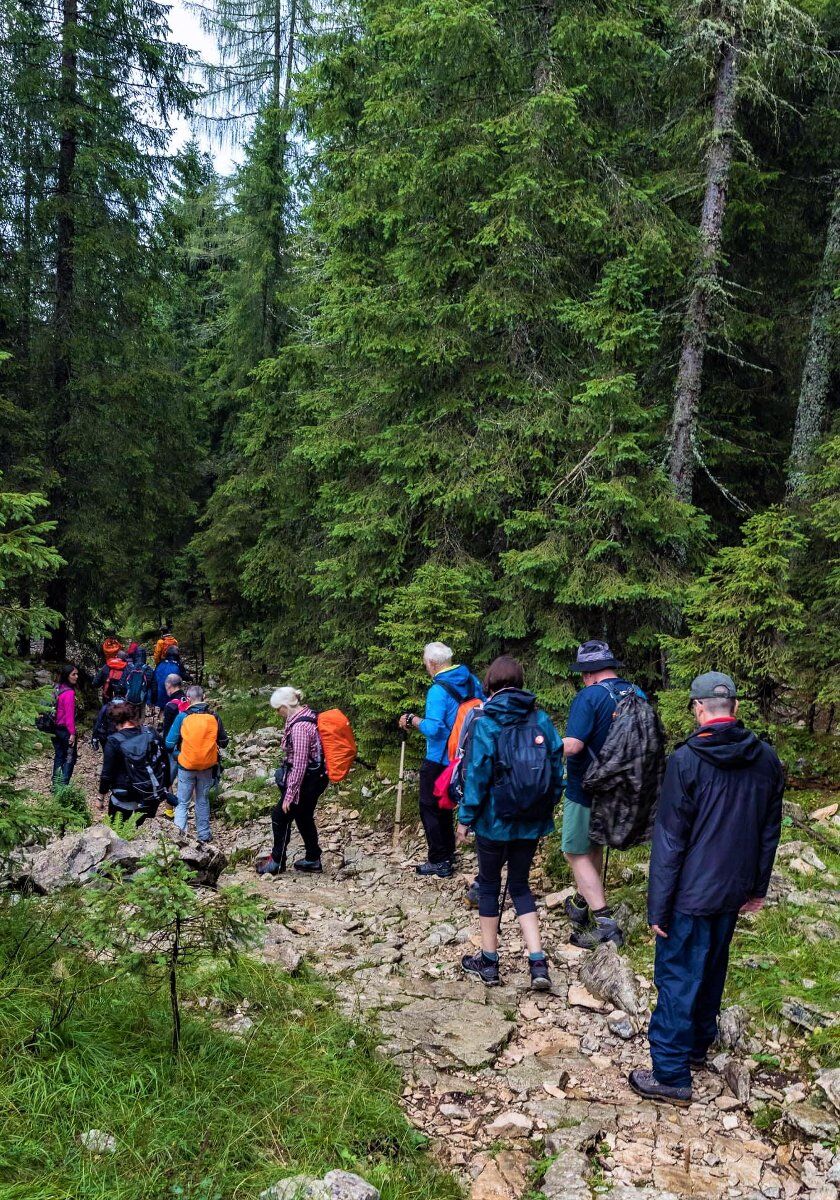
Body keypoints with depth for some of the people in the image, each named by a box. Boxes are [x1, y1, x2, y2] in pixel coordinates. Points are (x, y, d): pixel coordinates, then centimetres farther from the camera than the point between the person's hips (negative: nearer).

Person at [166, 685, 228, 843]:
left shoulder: (182, 717, -13)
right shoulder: (214, 717, -7)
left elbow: (169, 743, -10)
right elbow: (224, 742, 3)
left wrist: (177, 748, 12)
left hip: (186, 766, -2)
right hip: (207, 767, 2)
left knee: (183, 801, 11)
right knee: (203, 801, 19)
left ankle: (180, 826, -10)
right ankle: (204, 834, 27)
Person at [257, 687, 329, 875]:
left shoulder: (300, 726, -26)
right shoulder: (305, 715, 5)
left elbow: (300, 765, -26)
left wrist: (289, 795, -20)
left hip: (306, 780, -9)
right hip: (313, 778, 9)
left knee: (280, 816, 6)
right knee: (304, 818, 20)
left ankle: (277, 861, 19)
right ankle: (313, 859, 32)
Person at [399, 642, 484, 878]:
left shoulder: (438, 690, -22)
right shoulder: (471, 680, 1)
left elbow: (433, 728, -28)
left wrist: (412, 720, -12)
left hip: (439, 759, -8)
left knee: (430, 808, 6)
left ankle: (439, 862, 10)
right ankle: (447, 852, 32)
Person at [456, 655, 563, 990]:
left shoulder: (485, 725, -15)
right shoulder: (541, 720, -4)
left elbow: (476, 776, -14)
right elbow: (557, 767, 0)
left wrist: (465, 818, -3)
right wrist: (548, 808, 12)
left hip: (494, 820, -4)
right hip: (533, 822, 4)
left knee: (489, 884, 15)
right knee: (520, 885, 18)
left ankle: (488, 962, 25)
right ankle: (538, 963, 9)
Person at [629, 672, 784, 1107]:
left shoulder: (686, 760, -20)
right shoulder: (766, 759, -2)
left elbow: (670, 839, -18)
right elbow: (770, 831, 8)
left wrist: (658, 905, -10)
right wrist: (758, 886, 19)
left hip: (692, 892, -6)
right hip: (734, 891, 6)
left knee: (678, 978, 5)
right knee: (712, 969, 23)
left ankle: (671, 1075, 13)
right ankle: (698, 1045, 39)